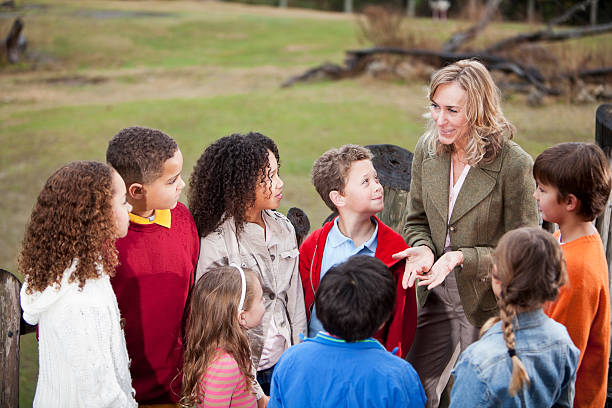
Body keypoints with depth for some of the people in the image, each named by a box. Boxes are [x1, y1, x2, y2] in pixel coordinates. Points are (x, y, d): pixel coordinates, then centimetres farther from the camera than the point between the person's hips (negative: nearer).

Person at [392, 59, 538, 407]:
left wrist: (462, 258, -25)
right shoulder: (427, 149, -3)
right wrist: (424, 249, -12)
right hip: (437, 301, 5)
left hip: (490, 307, -4)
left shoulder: (514, 164, -19)